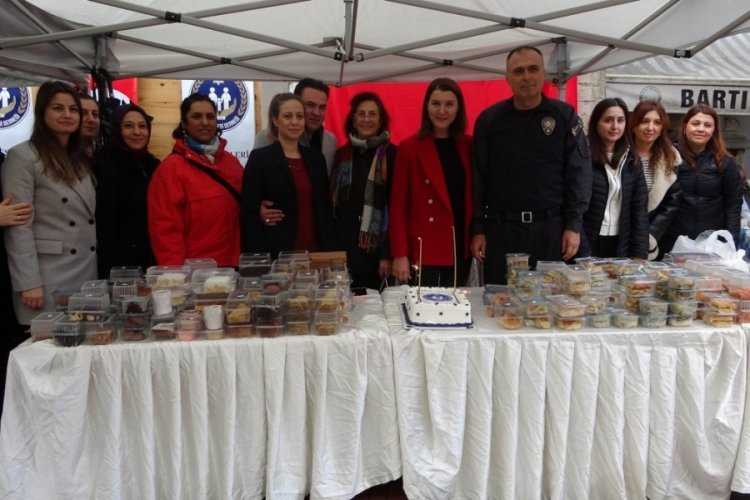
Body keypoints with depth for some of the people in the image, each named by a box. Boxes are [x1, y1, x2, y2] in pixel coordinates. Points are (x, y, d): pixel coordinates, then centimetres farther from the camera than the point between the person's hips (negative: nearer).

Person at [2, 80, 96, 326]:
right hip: (48, 277, -6)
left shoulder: (81, 158, 15)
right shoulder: (22, 156, -6)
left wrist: (99, 268, 10)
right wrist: (29, 283, -17)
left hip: (87, 272, 6)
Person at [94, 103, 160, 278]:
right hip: (121, 264, -6)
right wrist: (111, 269, -20)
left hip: (152, 262, 6)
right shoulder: (106, 164, -8)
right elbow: (105, 223, -15)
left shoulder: (153, 165, 11)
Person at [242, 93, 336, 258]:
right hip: (278, 254, -4)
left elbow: (325, 209, 13)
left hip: (315, 251, 4)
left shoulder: (315, 157, 11)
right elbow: (249, 214, -7)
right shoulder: (259, 158, -3)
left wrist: (330, 250, 5)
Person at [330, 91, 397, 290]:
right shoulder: (342, 154, 10)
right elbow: (332, 200, 12)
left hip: (374, 248, -3)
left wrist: (388, 253, -11)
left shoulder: (391, 154, -3)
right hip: (343, 244, 4)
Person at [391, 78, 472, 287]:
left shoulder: (468, 146, 7)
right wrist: (400, 254, -11)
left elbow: (476, 195, 12)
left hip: (461, 249, 4)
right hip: (423, 251, -4)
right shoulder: (410, 147, -4)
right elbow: (398, 205, -5)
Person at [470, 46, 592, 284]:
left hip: (551, 227, 0)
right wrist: (478, 229, 0)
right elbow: (478, 177, 3)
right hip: (501, 228, 0)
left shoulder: (565, 116, 2)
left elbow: (578, 173, 2)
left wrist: (574, 225, -4)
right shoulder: (489, 119, 3)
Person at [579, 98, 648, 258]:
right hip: (588, 246, -4)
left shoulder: (631, 161, 7)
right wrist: (584, 254, -17)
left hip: (621, 247, 5)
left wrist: (639, 253, -2)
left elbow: (640, 208, 6)